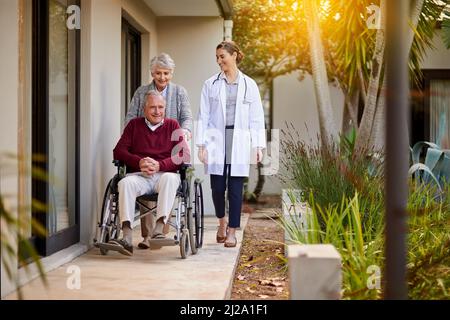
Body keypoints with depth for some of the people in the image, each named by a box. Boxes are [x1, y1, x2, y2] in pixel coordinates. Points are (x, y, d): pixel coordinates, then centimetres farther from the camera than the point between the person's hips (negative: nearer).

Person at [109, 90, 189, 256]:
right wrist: (139, 162, -8)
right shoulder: (134, 125, 20)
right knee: (125, 183, -32)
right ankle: (127, 239, -41)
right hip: (139, 175, 1)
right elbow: (119, 151, 10)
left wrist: (159, 165, -13)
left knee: (170, 178, -36)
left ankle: (158, 230, -43)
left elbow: (182, 155, 4)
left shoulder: (172, 125, 16)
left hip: (165, 173, -1)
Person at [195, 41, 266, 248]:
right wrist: (201, 145, -2)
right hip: (216, 142, 0)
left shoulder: (249, 85, 6)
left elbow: (256, 118, 6)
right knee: (217, 187, 0)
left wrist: (258, 146, 0)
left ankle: (232, 231, 9)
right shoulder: (211, 84, 6)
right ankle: (222, 220, 27)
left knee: (235, 188, -1)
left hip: (239, 143, 0)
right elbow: (203, 116, 5)